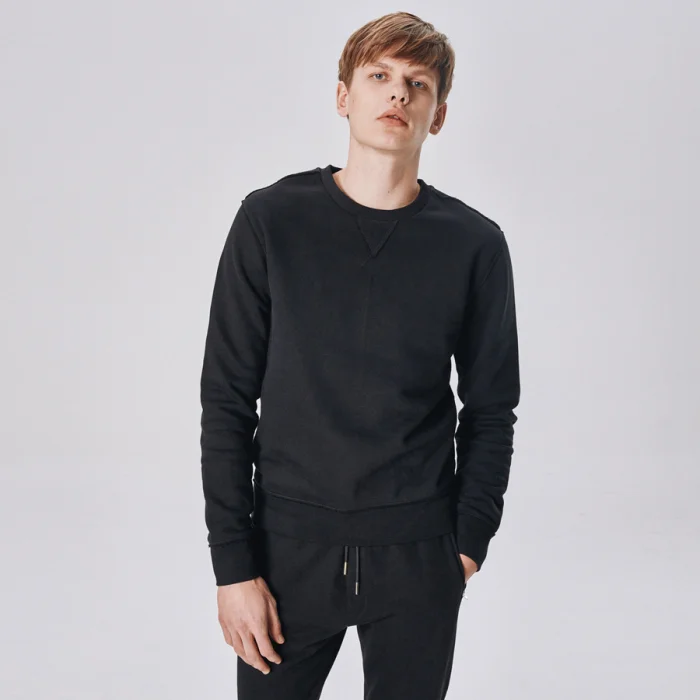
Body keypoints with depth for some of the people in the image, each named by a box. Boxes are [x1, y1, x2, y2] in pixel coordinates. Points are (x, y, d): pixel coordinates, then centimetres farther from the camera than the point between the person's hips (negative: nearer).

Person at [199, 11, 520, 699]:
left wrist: (470, 541, 1)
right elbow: (227, 401, -3)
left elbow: (491, 408, 6)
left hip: (419, 560, 1)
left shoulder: (474, 243, -2)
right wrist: (233, 564, -6)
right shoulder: (272, 219, -4)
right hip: (289, 545, 0)